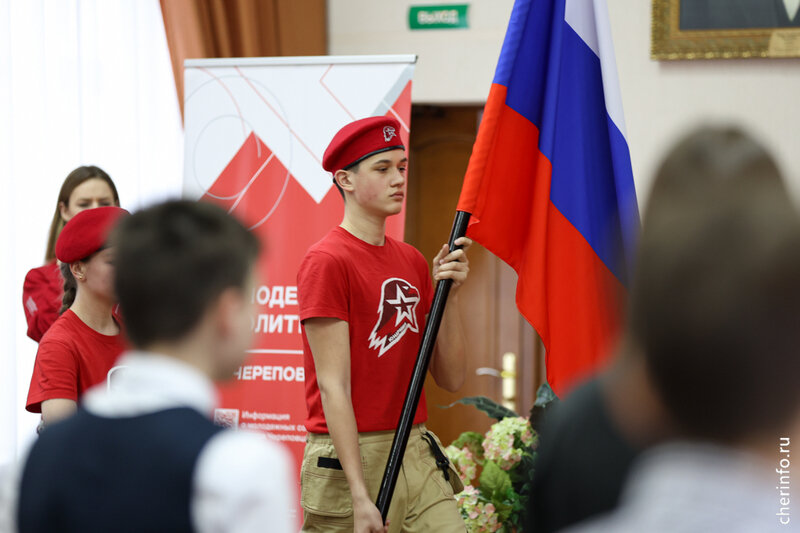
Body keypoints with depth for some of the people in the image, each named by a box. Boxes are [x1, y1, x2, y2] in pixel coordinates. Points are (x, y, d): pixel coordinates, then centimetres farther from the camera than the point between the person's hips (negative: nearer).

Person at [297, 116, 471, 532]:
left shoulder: (413, 262, 14)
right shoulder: (326, 261, -8)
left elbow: (450, 378, 11)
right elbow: (334, 387, -14)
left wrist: (448, 293, -2)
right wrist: (360, 497, -19)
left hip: (417, 452, 6)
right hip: (350, 459, -6)